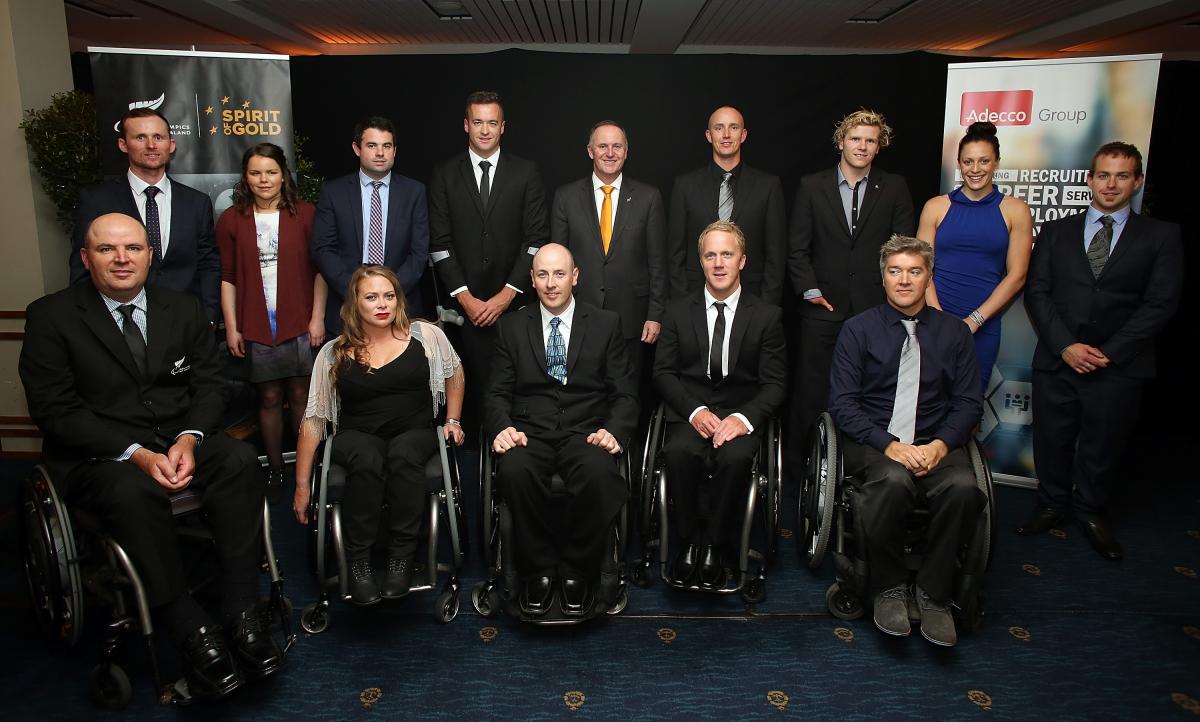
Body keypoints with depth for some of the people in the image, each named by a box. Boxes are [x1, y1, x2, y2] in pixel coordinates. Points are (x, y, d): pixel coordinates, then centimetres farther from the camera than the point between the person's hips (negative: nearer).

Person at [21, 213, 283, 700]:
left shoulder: (185, 309, 9)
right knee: (132, 491, -36)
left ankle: (243, 615, -25)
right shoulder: (51, 317, -2)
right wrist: (136, 454, -21)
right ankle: (192, 634, -27)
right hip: (97, 455, -3)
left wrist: (188, 439, -14)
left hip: (180, 441, 3)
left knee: (240, 460, -27)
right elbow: (55, 410, -9)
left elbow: (211, 385, 7)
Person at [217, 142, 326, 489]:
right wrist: (231, 328, 1)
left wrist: (318, 317, -5)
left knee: (302, 395, 3)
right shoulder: (231, 220, 6)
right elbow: (227, 278, 5)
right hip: (255, 328, 1)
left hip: (300, 325, -1)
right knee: (269, 398, 5)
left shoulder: (304, 213, 3)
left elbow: (319, 269, 1)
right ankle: (274, 468, 17)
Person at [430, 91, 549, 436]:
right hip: (465, 303, 0)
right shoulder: (444, 175, 8)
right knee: (473, 381, -1)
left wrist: (507, 294, -6)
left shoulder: (526, 173, 6)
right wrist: (464, 296, -5)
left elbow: (535, 239, 1)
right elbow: (440, 243, 4)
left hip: (513, 302, 0)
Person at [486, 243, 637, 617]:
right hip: (529, 431, 1)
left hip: (585, 431, 0)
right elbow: (498, 392, 10)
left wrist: (614, 431, -13)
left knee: (599, 473, -35)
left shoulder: (606, 324, 11)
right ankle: (537, 571, -11)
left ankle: (577, 572, -11)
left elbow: (625, 393, 7)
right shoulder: (512, 326, 14)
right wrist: (503, 426, -12)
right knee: (514, 471, -34)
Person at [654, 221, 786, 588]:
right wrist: (695, 411, -13)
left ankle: (716, 544, -13)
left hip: (741, 415, -1)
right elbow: (663, 372, 5)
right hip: (690, 413, 1)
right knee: (678, 452, -33)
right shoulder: (678, 312, 10)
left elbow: (774, 383, 2)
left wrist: (744, 418, -17)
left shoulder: (767, 316, 7)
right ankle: (690, 539, -12)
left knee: (736, 457, -34)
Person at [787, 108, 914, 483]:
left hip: (876, 309, 1)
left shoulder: (895, 188, 8)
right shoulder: (811, 186, 7)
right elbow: (798, 249, 5)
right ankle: (800, 470, 17)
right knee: (811, 395, 4)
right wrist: (810, 290, -5)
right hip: (824, 308, 0)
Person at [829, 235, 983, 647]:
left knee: (963, 486, -30)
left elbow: (968, 403, 7)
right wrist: (889, 444, -17)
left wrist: (940, 445, -12)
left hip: (935, 445, 2)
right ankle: (888, 589, -12)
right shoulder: (858, 329, 5)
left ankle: (934, 593, -10)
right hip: (872, 442, -2)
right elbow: (842, 402, -4)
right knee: (893, 481, -35)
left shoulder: (953, 332, 13)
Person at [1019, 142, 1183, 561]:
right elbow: (1037, 292, 1)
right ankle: (1052, 505, 31)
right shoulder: (1056, 232, 9)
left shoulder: (1161, 236, 5)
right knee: (1052, 442, 10)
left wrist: (1108, 352, -12)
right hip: (1056, 361, 1)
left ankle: (1092, 514, 32)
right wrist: (1065, 346, -11)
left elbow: (1160, 304, -4)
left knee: (1102, 448, 11)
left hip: (1118, 367, -1)